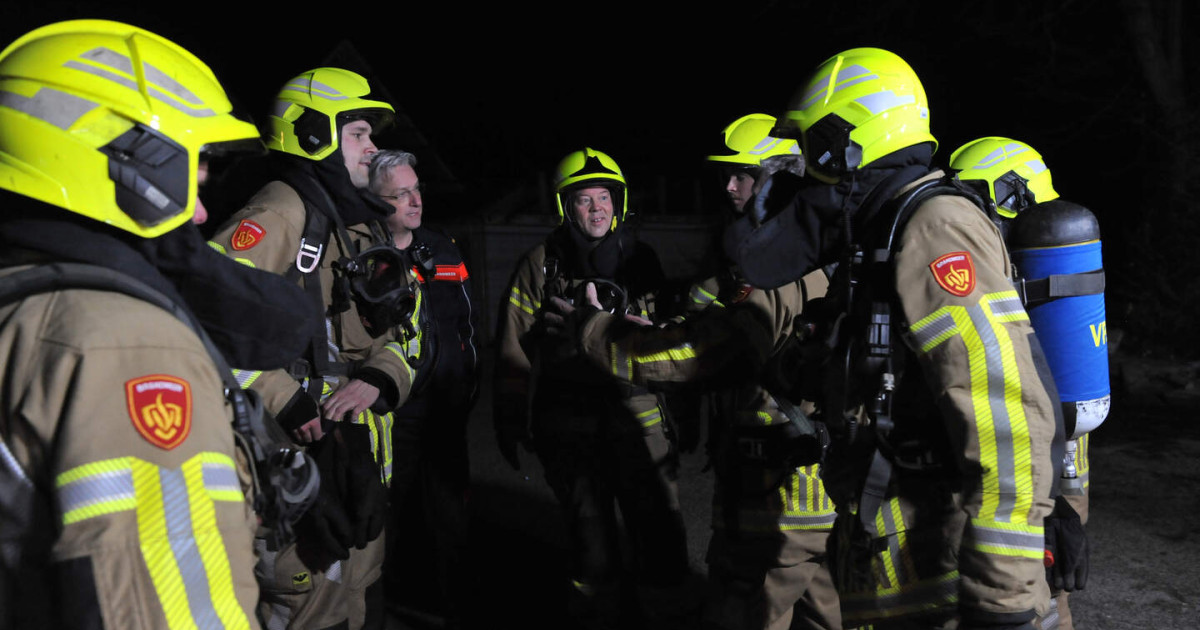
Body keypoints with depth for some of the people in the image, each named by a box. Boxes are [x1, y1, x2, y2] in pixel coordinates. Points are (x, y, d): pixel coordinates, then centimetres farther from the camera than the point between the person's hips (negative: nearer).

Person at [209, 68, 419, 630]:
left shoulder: (364, 226, 17)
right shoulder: (284, 212, -11)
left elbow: (399, 335, 17)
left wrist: (380, 379, -5)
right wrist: (285, 402, -23)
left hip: (363, 454, 9)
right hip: (301, 449, -9)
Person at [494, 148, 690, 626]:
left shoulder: (640, 259, 8)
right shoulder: (541, 265, 2)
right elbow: (515, 352, 3)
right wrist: (510, 424, 1)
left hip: (637, 416, 1)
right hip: (569, 422, -1)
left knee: (660, 530, 0)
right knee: (589, 532, 12)